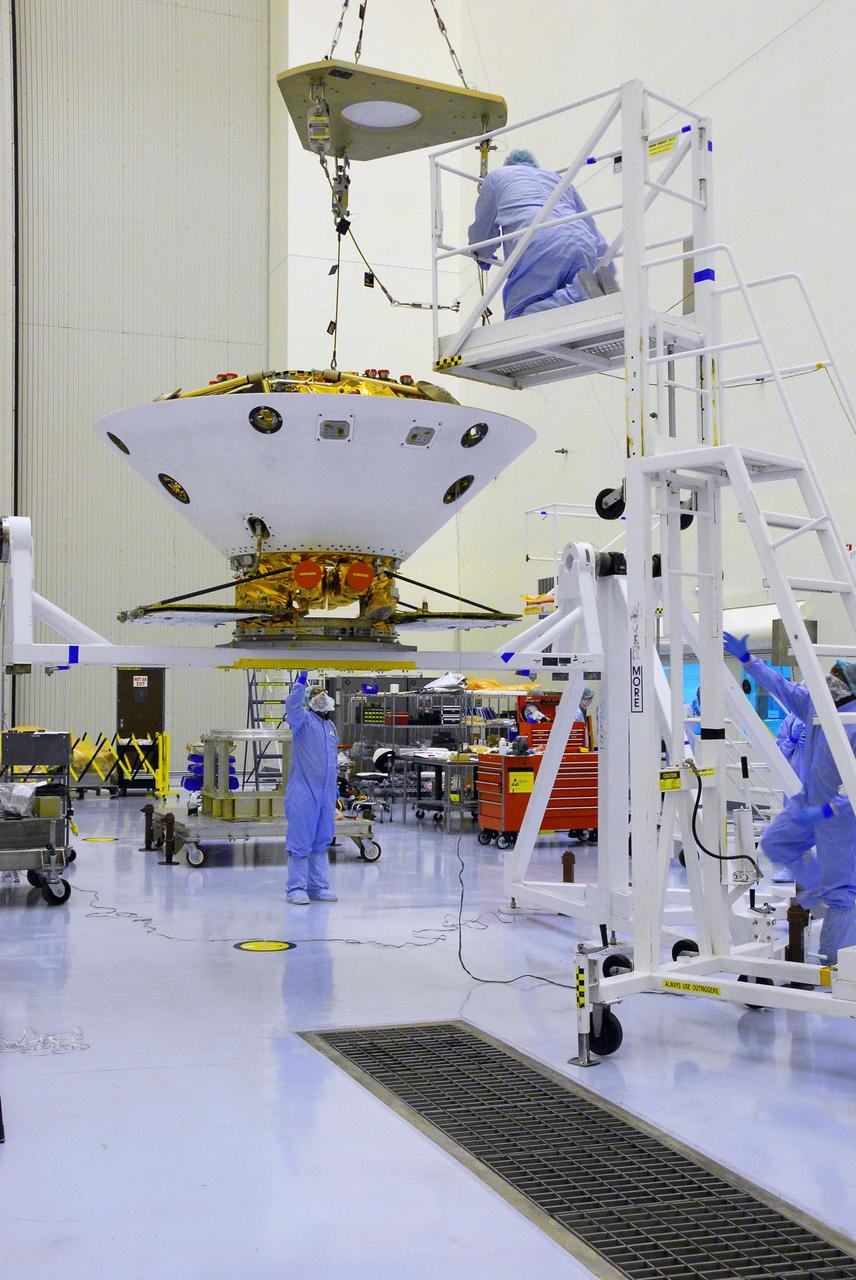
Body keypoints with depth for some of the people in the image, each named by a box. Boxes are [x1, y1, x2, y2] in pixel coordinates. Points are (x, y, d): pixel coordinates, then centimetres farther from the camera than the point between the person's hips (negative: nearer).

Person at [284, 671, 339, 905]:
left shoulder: (330, 726, 18)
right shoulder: (303, 720, -4)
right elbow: (291, 707, -28)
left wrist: (335, 786, 24)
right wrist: (300, 683, -39)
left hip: (325, 793, 7)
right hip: (304, 792, -7)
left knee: (321, 841, 13)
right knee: (300, 842, -4)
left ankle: (318, 886, 21)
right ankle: (296, 888, 2)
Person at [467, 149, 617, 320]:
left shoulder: (497, 176, 29)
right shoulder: (558, 178, 39)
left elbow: (482, 229, 36)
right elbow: (593, 232, 38)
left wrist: (482, 255, 57)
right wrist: (608, 272, 44)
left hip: (539, 246, -5)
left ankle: (579, 292, -30)